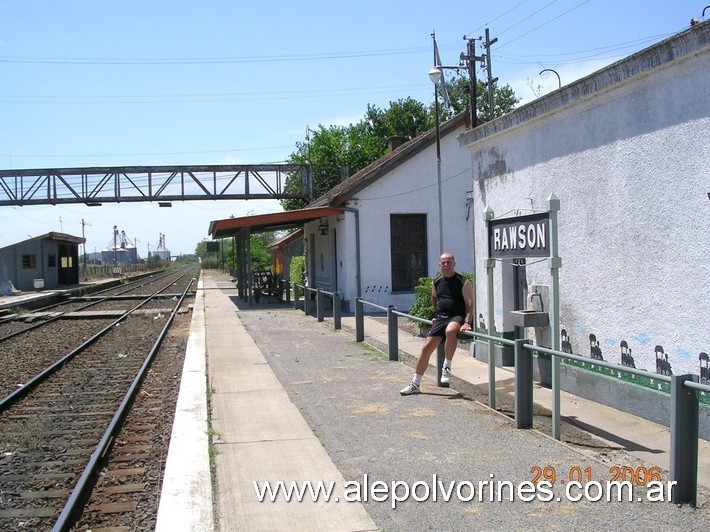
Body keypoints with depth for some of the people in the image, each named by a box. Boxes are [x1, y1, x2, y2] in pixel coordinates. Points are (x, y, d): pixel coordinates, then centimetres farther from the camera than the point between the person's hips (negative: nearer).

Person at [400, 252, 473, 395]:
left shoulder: (463, 282, -5)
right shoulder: (436, 283, 11)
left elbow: (469, 303, -12)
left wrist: (467, 322, -23)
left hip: (457, 317, -5)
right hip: (440, 318, 6)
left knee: (450, 331, -40)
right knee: (426, 348, -3)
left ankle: (447, 367, -19)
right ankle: (415, 384, 7)